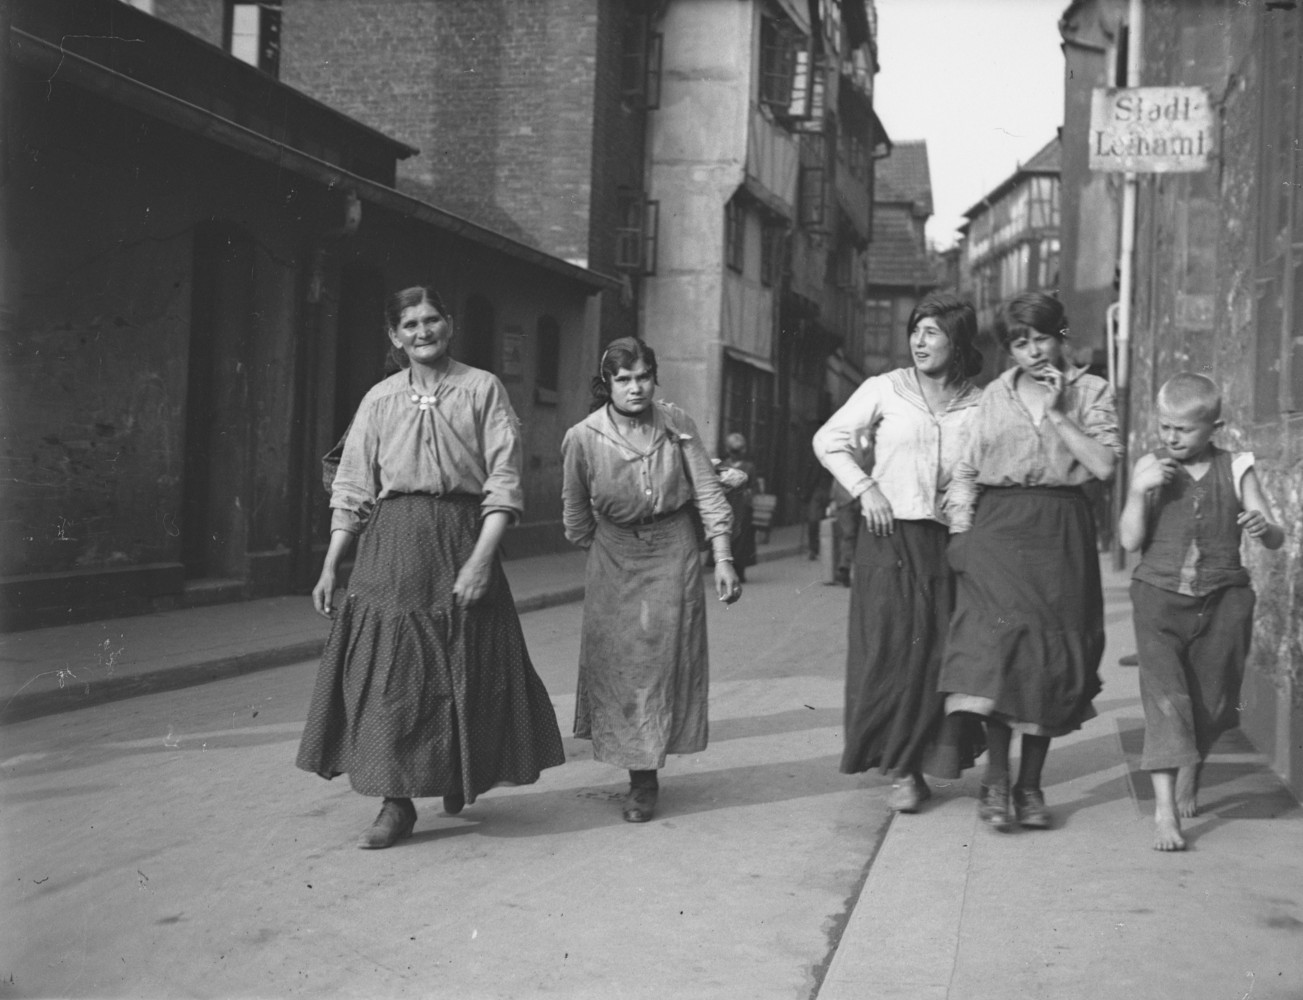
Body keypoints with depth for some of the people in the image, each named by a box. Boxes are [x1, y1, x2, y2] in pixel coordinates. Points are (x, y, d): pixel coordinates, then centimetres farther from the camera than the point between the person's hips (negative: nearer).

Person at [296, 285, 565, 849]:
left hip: (461, 538, -2)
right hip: (391, 544, 2)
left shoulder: (482, 390, 1)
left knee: (465, 668, 6)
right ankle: (397, 802, 7)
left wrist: (481, 558, -15)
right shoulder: (380, 400, 8)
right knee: (387, 669, -2)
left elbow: (503, 482, -5)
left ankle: (461, 777, 31)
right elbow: (352, 490, 9)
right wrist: (330, 567, 3)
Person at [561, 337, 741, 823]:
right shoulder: (582, 438, -12)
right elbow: (576, 511, 3)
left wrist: (723, 558, -10)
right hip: (613, 558, 0)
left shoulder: (677, 424, -9)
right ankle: (639, 776, 14)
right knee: (617, 665, 1)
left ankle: (645, 780, 11)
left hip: (673, 551, 0)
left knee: (665, 659, 0)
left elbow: (707, 492, -5)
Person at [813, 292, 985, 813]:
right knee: (891, 648, -3)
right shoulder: (885, 389, 2)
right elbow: (829, 440, 7)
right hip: (890, 536, -1)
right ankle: (901, 769, 5)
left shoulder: (979, 405, 5)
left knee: (942, 652, 1)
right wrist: (865, 488, -3)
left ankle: (931, 759, 13)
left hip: (947, 540, 1)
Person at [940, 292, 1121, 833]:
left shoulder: (1091, 391, 8)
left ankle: (1030, 784, 11)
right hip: (999, 524, 0)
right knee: (999, 636, -17)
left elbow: (1103, 465, -5)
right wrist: (961, 532, 1)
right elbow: (966, 470, 12)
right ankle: (996, 777, -12)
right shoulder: (995, 395, 12)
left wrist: (1058, 413, -8)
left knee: (1052, 653, 1)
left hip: (1061, 530, 0)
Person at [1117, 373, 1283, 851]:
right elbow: (1130, 540, -4)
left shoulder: (1235, 470, 0)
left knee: (1210, 702, 12)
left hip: (1222, 600, 1)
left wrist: (1264, 527, -24)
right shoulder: (1150, 469, 0)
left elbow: (1275, 540, -1)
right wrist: (1139, 490, -17)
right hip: (1160, 596, -1)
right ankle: (1165, 808, -15)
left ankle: (1191, 776, 40)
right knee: (1165, 696, -13)